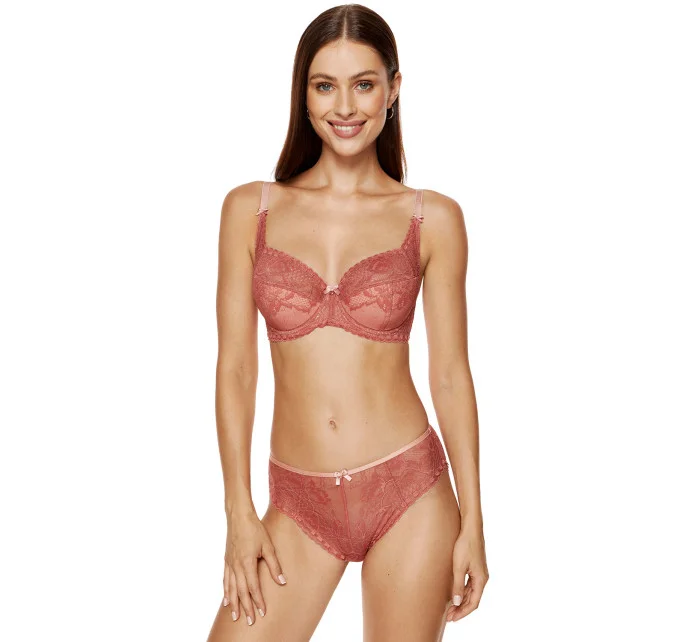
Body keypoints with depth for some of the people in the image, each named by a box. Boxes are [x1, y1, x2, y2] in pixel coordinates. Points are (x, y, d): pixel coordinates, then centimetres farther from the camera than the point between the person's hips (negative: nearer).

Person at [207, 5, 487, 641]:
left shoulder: (433, 219, 0)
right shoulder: (250, 209, 3)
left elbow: (450, 374, 1)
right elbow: (236, 367, 2)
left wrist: (472, 524, 0)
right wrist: (239, 512, -2)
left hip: (409, 492, -1)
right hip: (300, 504, 1)